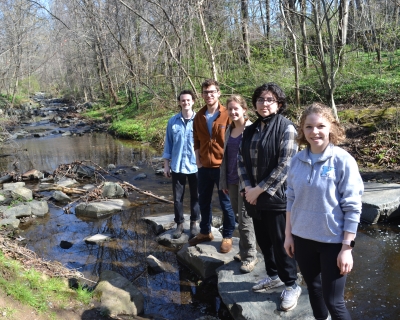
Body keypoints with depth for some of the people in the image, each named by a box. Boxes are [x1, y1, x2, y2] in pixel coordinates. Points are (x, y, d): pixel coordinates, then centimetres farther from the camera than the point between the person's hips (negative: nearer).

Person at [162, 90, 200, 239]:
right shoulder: (173, 121, 0)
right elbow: (168, 143, 6)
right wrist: (166, 164, 5)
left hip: (195, 166, -1)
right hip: (177, 166, 2)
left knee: (195, 196, 12)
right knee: (177, 197, 10)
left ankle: (194, 223, 28)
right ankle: (179, 224, 26)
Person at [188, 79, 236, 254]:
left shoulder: (227, 115, -9)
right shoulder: (199, 116, 6)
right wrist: (198, 159, 5)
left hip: (222, 166, -5)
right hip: (204, 166, 5)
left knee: (225, 203, 7)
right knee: (203, 201, 17)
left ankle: (227, 237, 21)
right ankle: (205, 232, 34)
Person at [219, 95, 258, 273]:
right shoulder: (229, 130, 11)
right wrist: (223, 181, 13)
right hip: (232, 181, 7)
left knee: (245, 219, -2)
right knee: (239, 217, 14)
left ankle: (250, 257, 11)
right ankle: (244, 251, 26)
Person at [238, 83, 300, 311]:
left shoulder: (286, 128, -11)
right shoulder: (251, 130, 9)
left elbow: (284, 166, -17)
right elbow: (242, 160, 8)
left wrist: (260, 189, -15)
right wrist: (247, 188, -7)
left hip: (277, 197, -6)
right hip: (253, 196, 6)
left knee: (281, 242, 3)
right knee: (263, 240, 17)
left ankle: (292, 285, 22)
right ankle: (274, 276, 37)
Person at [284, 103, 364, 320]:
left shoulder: (343, 161, -14)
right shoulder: (297, 160, 0)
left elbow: (352, 207, -12)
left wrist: (347, 247, -13)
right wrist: (288, 234, 9)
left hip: (332, 241, -4)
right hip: (302, 238, 5)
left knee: (334, 301, 4)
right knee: (313, 288, 20)